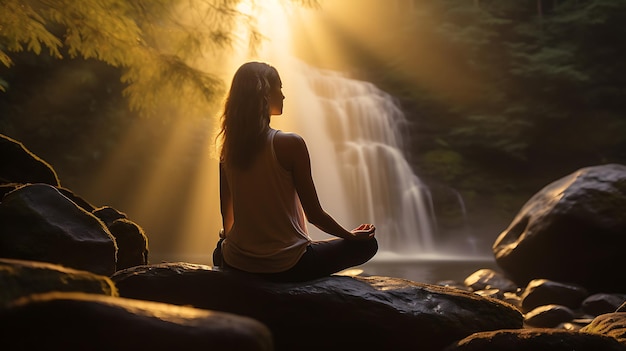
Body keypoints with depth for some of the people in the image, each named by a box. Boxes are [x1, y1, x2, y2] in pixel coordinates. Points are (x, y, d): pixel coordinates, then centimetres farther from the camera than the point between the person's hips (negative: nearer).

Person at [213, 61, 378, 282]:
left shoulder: (229, 147, -1)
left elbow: (226, 211, 9)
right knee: (366, 244, 9)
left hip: (235, 263, 6)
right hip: (284, 266, -6)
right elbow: (314, 214, -13)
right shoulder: (290, 144, -18)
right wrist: (351, 235, 5)